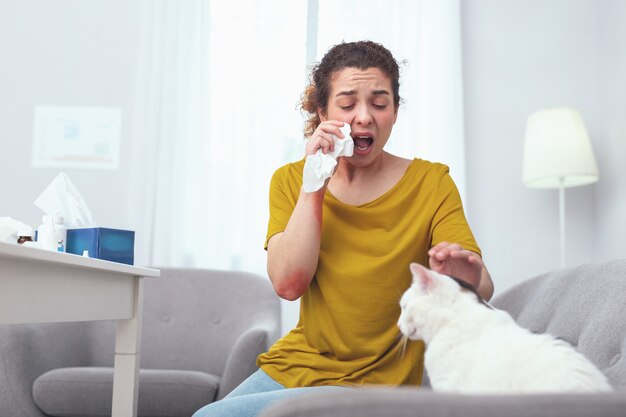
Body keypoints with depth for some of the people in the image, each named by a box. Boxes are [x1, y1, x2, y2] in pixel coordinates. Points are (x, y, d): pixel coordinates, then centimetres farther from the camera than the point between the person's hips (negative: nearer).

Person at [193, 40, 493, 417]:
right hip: (295, 365, 4)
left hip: (372, 384, -4)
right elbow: (288, 284, -12)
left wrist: (468, 275, -40)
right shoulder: (291, 181, 2)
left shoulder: (430, 183, -6)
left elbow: (483, 289, -16)